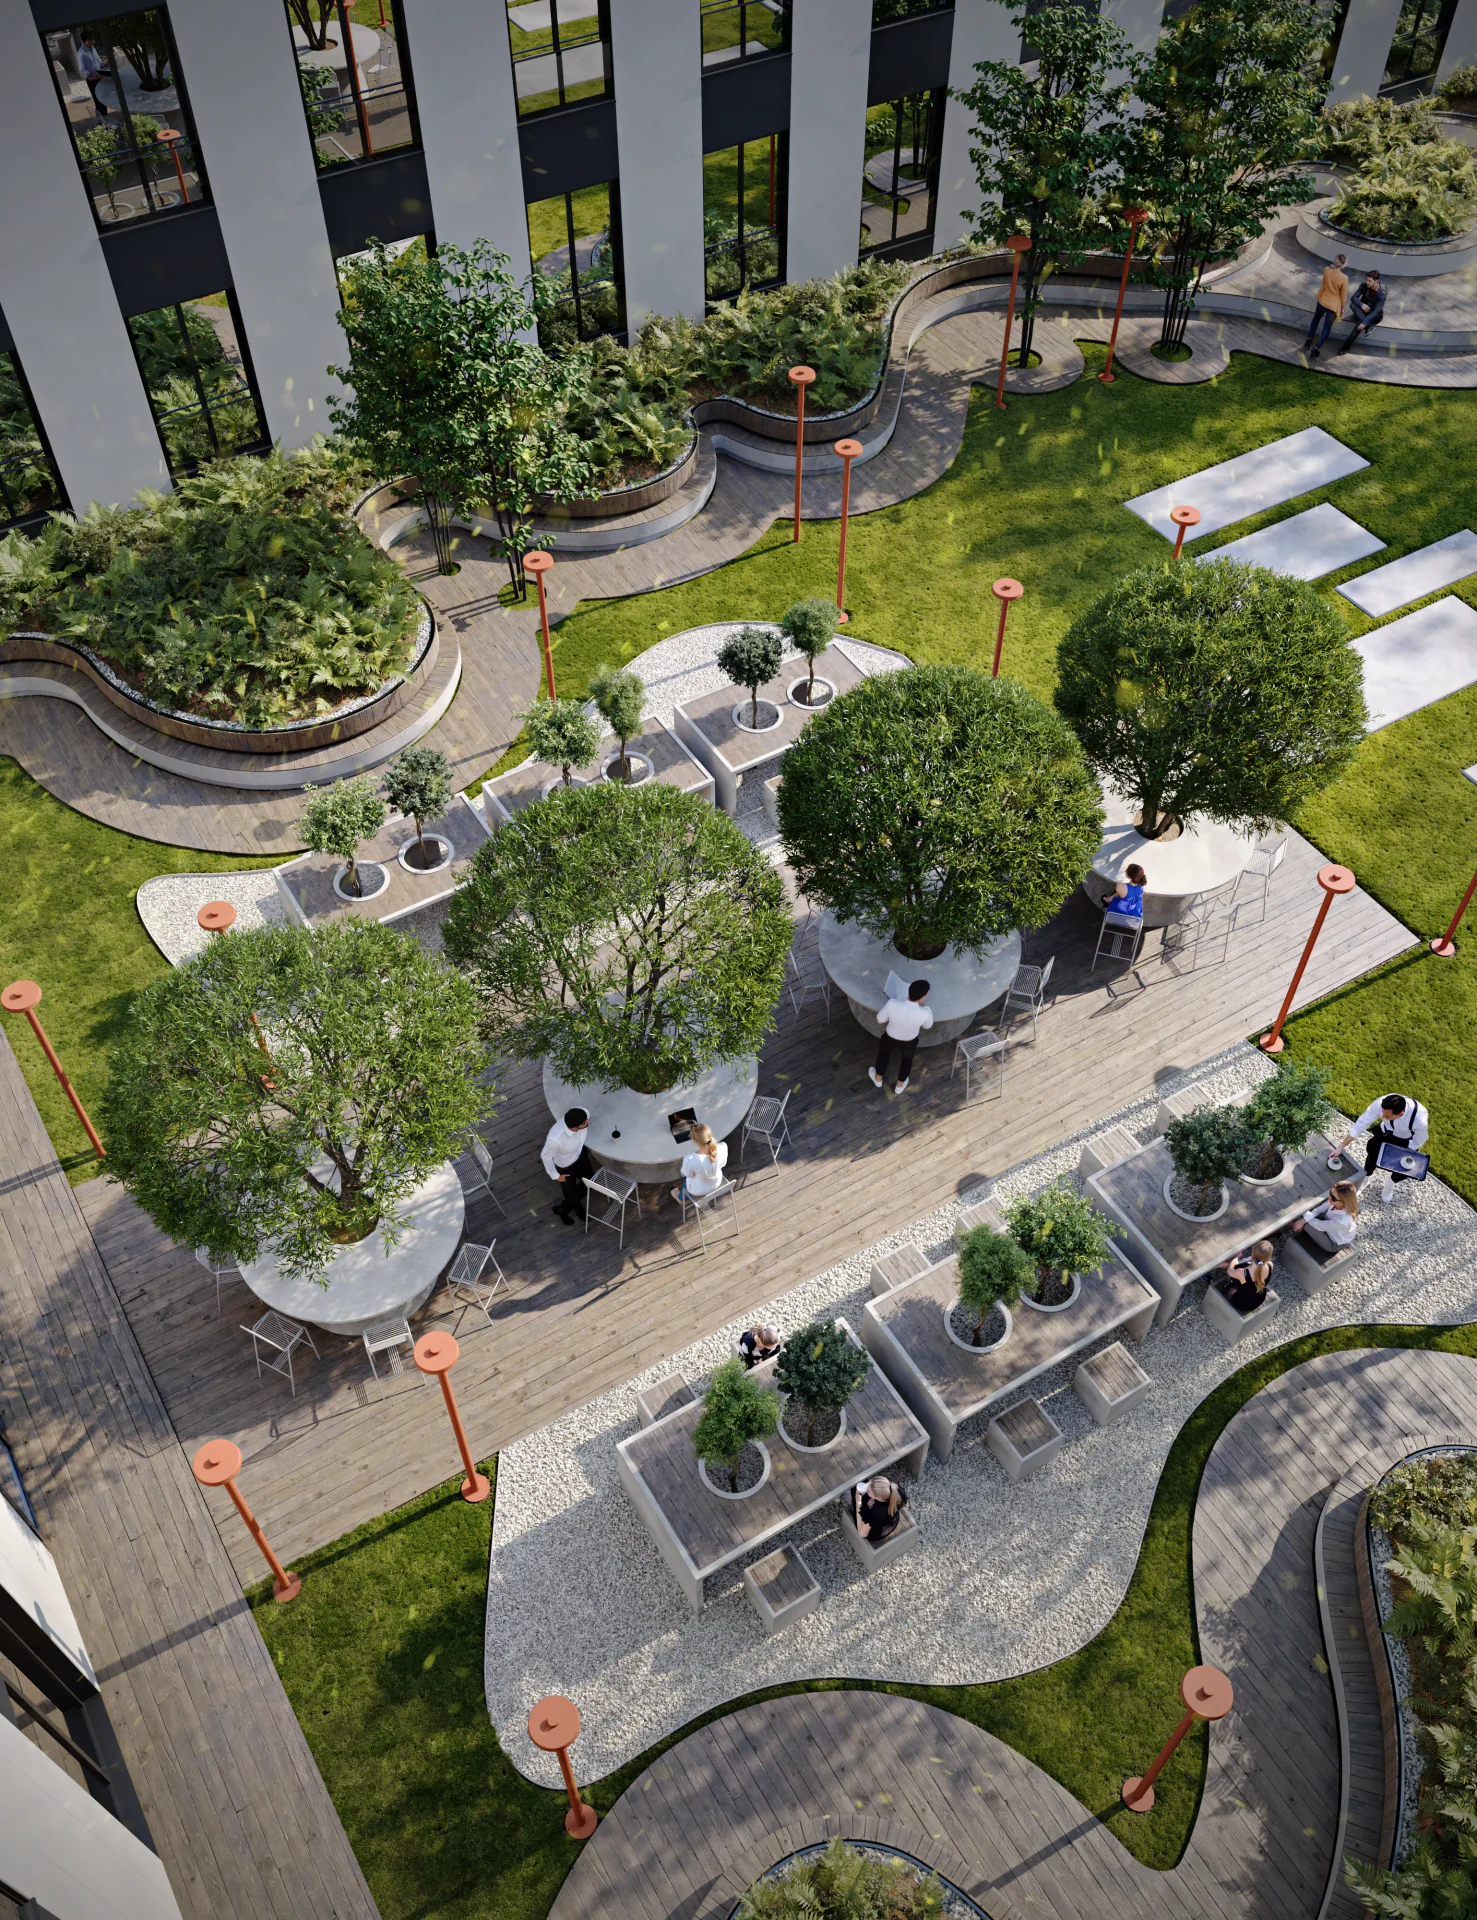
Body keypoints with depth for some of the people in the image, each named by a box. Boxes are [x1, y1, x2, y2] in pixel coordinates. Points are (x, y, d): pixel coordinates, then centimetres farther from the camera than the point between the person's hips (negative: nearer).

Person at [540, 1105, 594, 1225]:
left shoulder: (583, 1113, -34)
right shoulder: (555, 1139, -46)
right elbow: (545, 1156, -24)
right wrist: (555, 1176, -8)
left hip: (581, 1156, 5)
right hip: (566, 1168, -5)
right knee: (573, 1199, 17)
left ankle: (575, 1201, 61)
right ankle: (560, 1210, 54)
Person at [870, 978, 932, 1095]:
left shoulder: (892, 1004, -38)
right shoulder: (925, 1012, -38)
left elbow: (880, 1021, -18)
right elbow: (927, 1025, -12)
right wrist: (921, 1006, -3)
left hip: (890, 1037, 0)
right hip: (909, 1041, 0)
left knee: (883, 1053, 34)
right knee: (907, 1059, 33)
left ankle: (878, 1079, 58)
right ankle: (900, 1085, 56)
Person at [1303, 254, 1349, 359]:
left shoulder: (1326, 270, -18)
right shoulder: (1344, 278, -27)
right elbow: (1343, 295, -12)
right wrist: (1342, 308, 0)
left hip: (1323, 301, 4)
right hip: (1334, 305, -4)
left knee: (1316, 319, 31)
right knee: (1326, 326, 14)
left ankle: (1309, 340, 37)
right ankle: (1316, 349, 12)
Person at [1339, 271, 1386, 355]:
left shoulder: (1381, 293, -28)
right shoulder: (1364, 285, -14)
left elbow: (1376, 311, -32)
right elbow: (1354, 297, -11)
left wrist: (1364, 322, -43)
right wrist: (1361, 304, -31)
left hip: (1375, 314, -5)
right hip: (1363, 310, 5)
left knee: (1360, 323, -36)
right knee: (1352, 305, -28)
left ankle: (1346, 346, -32)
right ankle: (1368, 326, -34)